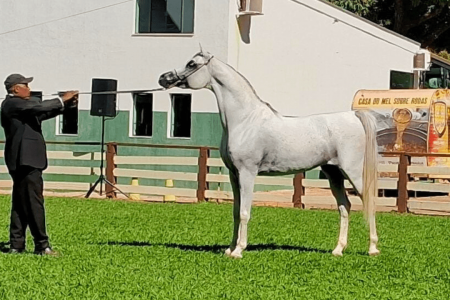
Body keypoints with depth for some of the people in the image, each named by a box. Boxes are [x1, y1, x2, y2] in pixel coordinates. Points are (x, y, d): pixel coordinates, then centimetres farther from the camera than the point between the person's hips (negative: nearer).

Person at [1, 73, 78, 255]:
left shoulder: (20, 105, 20)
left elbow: (42, 112, 21)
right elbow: (39, 107, -21)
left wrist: (66, 103, 12)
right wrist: (62, 100, -9)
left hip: (24, 161, 11)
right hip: (25, 160, -11)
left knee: (21, 204, 11)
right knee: (34, 203, -9)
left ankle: (16, 245, 13)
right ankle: (42, 245, -8)